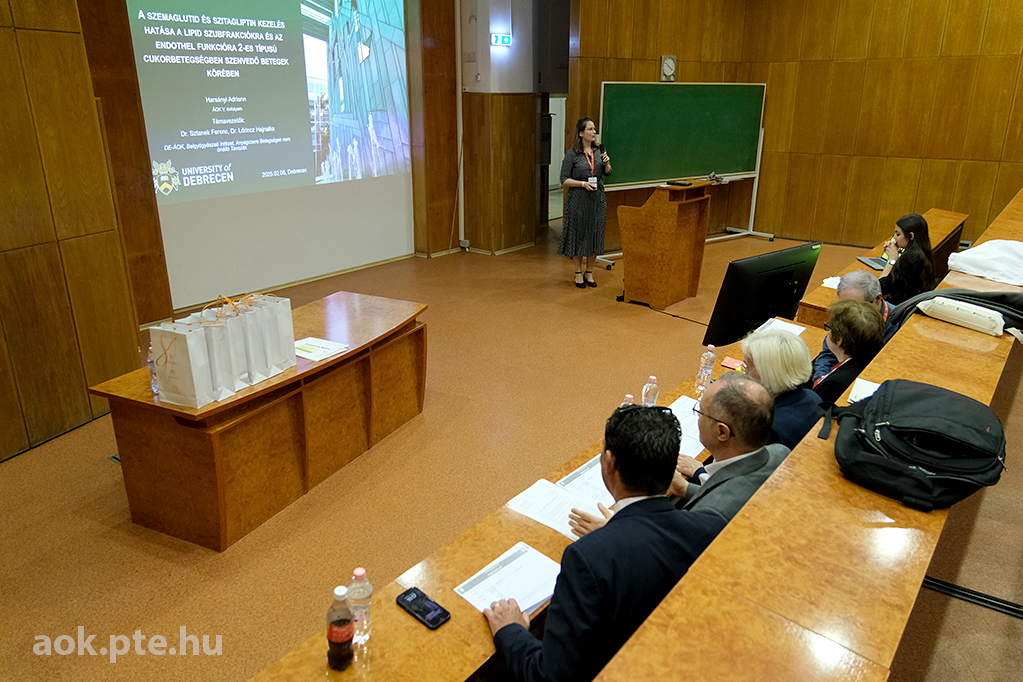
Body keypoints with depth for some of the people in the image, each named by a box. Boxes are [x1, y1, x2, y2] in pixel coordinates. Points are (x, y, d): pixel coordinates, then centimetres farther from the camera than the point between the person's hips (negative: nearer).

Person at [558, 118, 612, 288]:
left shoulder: (598, 151, 9)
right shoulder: (572, 154, -6)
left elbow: (607, 173, 11)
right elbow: (564, 180, -6)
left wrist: (607, 163, -9)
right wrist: (583, 183, -17)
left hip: (597, 198, 5)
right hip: (578, 199, -4)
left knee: (595, 234, 6)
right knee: (579, 234, 2)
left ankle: (589, 273, 19)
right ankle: (578, 273, 15)